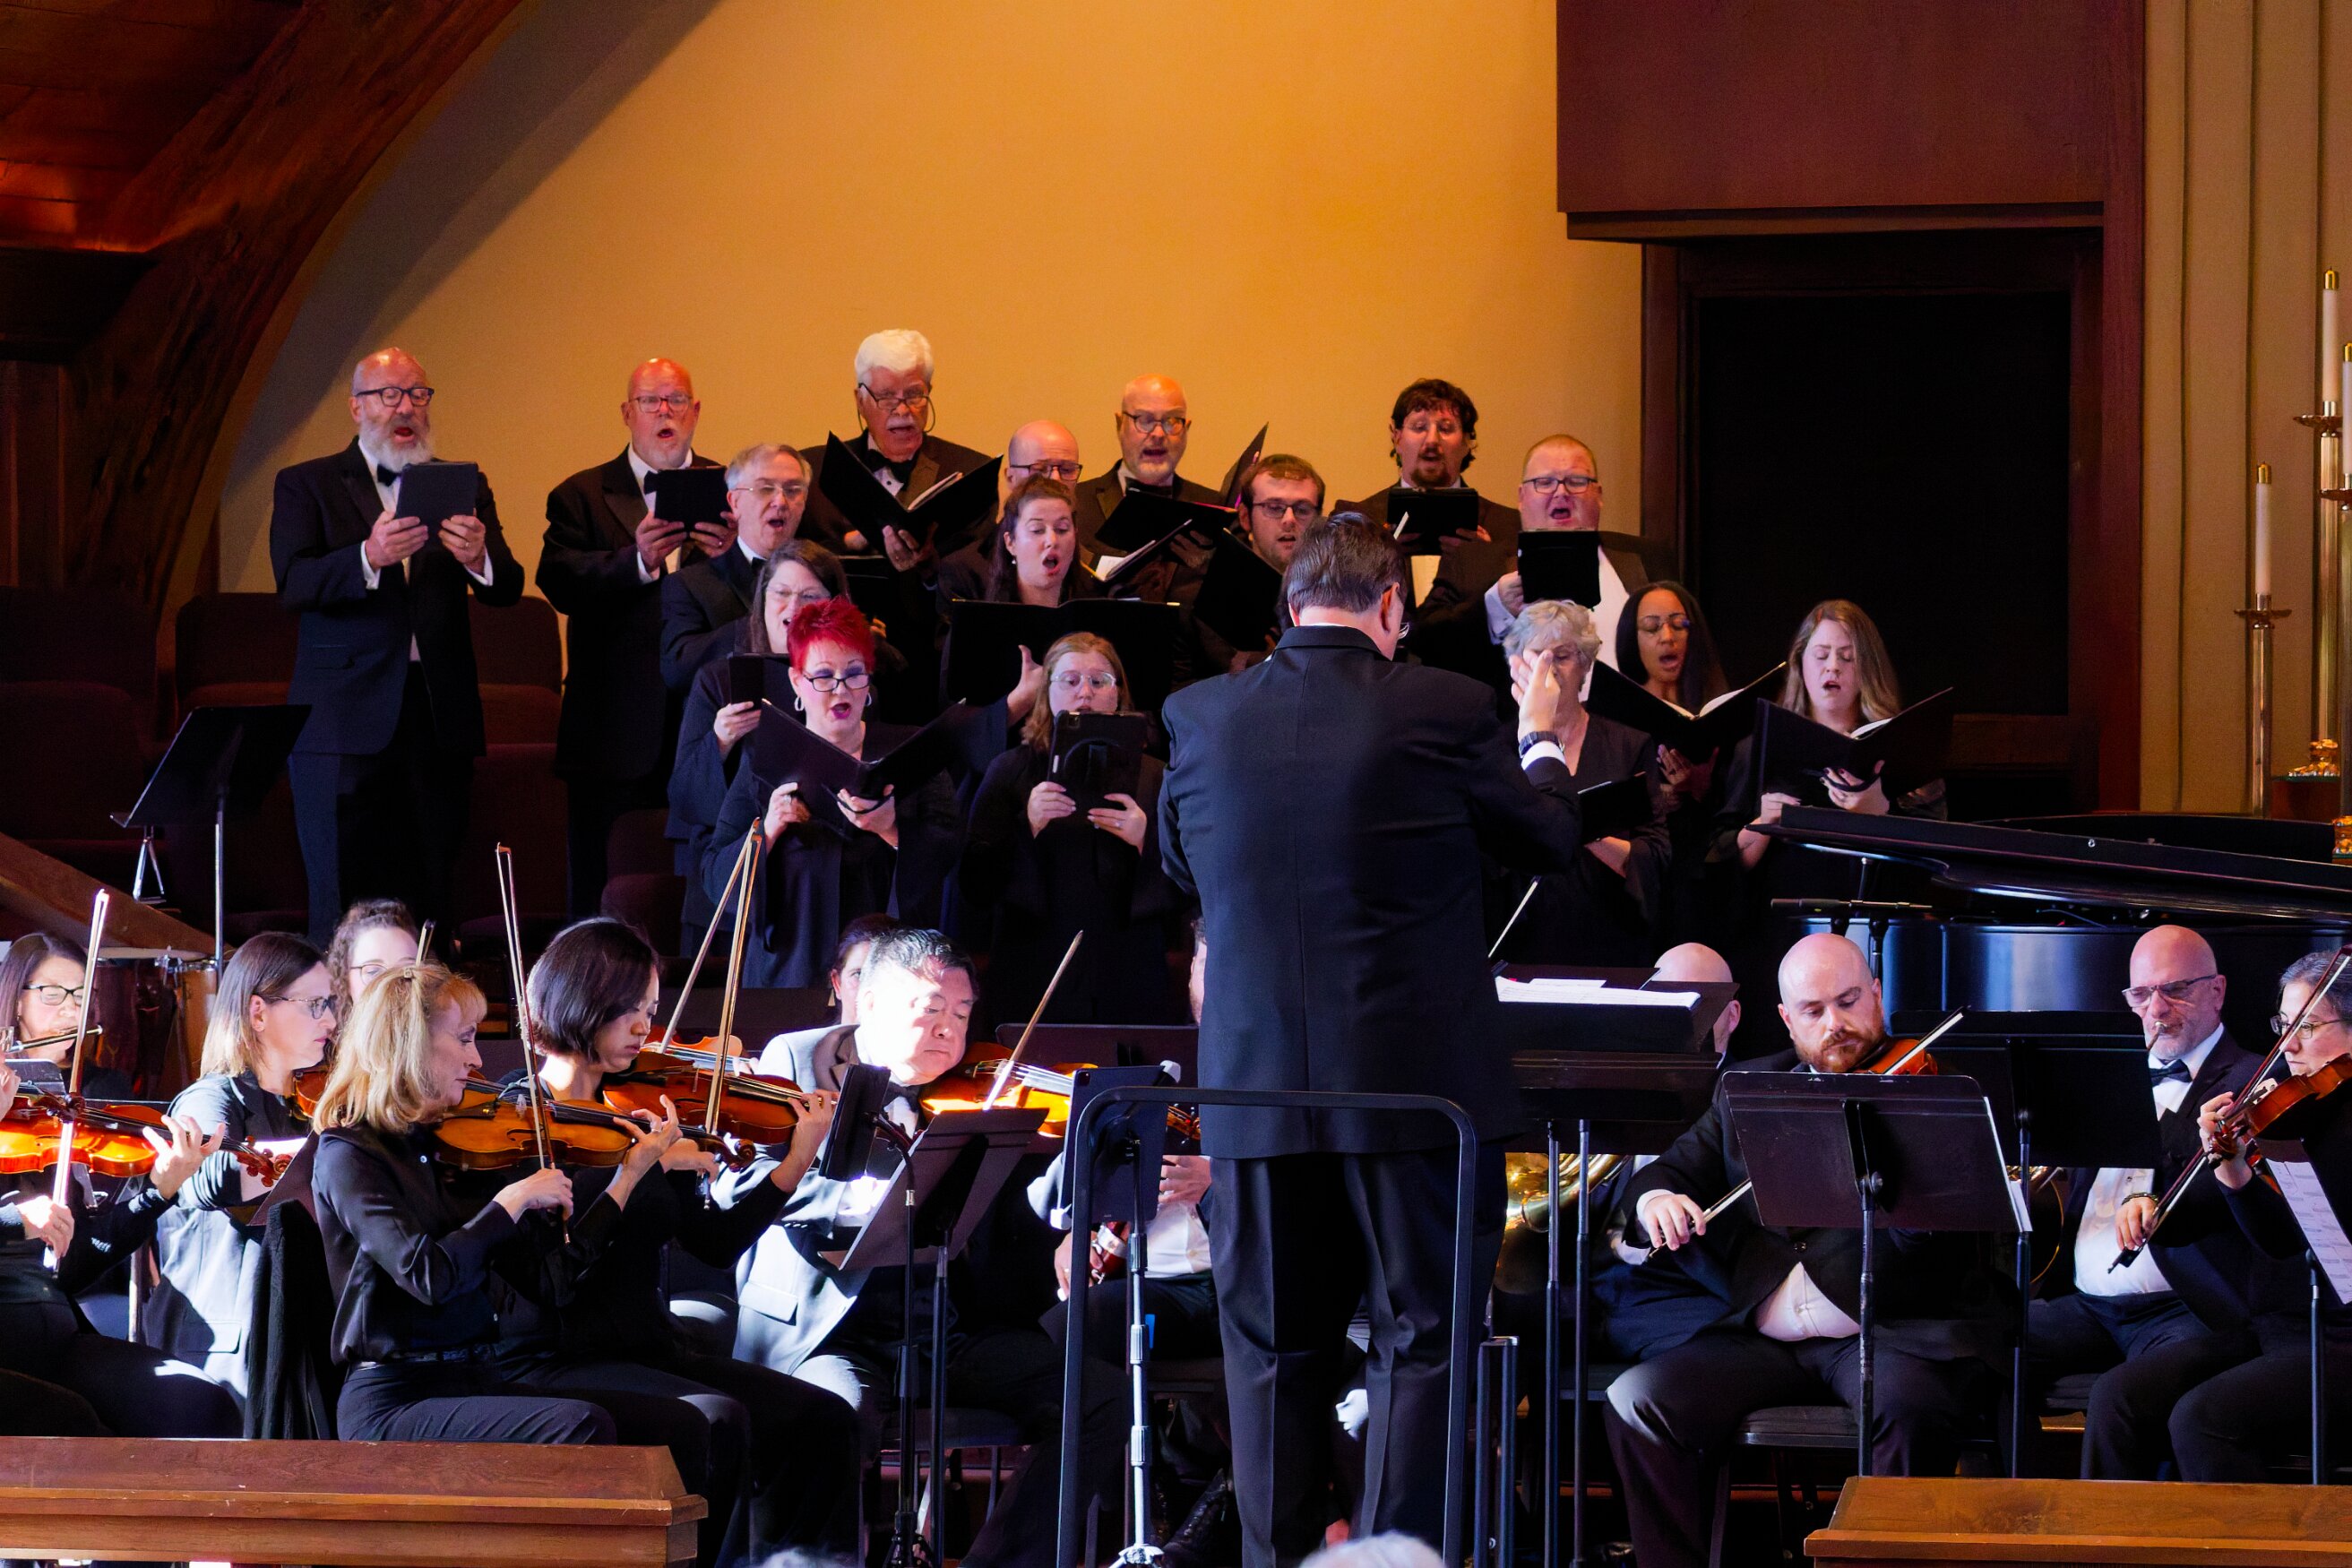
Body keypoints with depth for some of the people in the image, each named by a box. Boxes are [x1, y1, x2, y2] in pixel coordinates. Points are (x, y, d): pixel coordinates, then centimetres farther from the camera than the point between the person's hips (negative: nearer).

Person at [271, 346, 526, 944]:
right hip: (346, 716, -3)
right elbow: (294, 585, -9)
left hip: (439, 714, 3)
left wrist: (479, 558, -22)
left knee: (428, 904, 2)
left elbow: (507, 590, 3)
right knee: (343, 901, -5)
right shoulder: (306, 486, 6)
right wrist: (368, 557, -27)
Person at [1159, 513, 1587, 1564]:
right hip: (1421, 1081, -3)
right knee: (1422, 1339, 5)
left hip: (1257, 1084, 3)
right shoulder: (1445, 713, -11)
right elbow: (1551, 842, 6)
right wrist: (1540, 740, 26)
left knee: (1275, 1350, 11)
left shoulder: (1201, 718, -2)